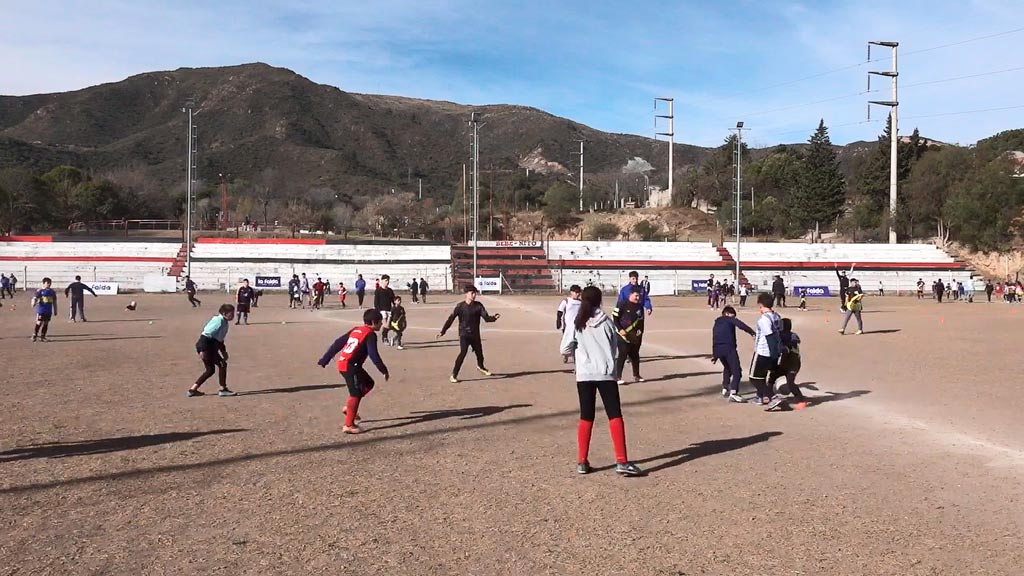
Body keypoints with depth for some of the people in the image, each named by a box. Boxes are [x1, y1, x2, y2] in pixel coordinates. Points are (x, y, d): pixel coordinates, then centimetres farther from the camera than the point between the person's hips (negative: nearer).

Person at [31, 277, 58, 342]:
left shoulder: (52, 292, 11)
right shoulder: (40, 291, -5)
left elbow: (54, 302, 18)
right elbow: (35, 298, -14)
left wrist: (55, 310, 19)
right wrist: (33, 304, -35)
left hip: (49, 311, 5)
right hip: (40, 310, -5)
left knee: (46, 323, 7)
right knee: (39, 323, -6)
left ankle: (42, 336, 15)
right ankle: (34, 335, 6)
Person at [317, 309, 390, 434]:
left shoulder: (356, 330, 15)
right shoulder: (370, 335, -8)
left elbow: (338, 343, 14)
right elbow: (374, 355, -16)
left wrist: (325, 360, 17)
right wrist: (384, 371, -8)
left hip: (343, 364, 9)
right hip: (350, 366, -9)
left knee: (368, 384, 20)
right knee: (356, 394, -4)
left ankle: (348, 407, 19)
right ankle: (348, 426, -3)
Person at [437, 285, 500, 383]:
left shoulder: (478, 306, -1)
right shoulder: (460, 306, -8)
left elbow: (486, 318, -9)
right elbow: (451, 319, -8)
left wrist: (494, 318, -30)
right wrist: (443, 331, -12)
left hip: (475, 335, 4)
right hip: (464, 335, -4)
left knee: (479, 353, 17)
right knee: (463, 353, -20)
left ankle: (480, 366, 52)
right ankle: (454, 375, -12)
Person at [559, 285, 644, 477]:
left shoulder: (575, 323, -2)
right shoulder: (607, 321, -1)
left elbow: (564, 349, -1)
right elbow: (616, 350, 6)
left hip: (584, 375, 1)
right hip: (606, 374, -1)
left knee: (586, 418, 10)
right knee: (615, 416, 1)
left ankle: (582, 461, 11)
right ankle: (622, 461, -6)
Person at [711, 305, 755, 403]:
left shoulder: (716, 324, 29)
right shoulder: (730, 320, 11)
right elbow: (741, 325, -9)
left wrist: (714, 355, 36)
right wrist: (752, 333, -17)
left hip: (717, 349, 7)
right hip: (728, 348, -7)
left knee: (727, 368, 31)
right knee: (736, 371, -9)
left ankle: (725, 389, 32)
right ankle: (733, 393, -24)